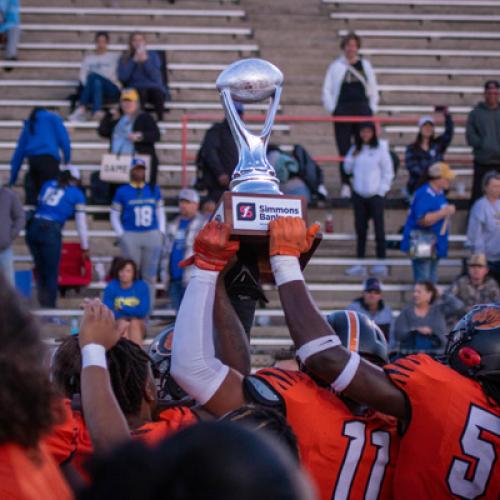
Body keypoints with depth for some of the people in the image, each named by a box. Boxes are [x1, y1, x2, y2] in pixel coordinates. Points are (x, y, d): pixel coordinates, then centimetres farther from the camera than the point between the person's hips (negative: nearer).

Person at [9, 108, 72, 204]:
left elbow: (19, 151, 25)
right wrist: (67, 159, 6)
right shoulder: (52, 118, 18)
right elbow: (63, 138, 3)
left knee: (35, 191, 10)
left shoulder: (28, 124, 28)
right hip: (48, 158, -5)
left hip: (32, 160, 5)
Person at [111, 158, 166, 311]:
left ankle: (147, 312, 6)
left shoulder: (154, 190, 13)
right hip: (130, 236, -2)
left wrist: (161, 233, 7)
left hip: (153, 236, 2)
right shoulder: (122, 191, 5)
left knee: (149, 276, 2)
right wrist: (121, 235, -2)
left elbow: (160, 212, 18)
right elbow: (114, 215, 8)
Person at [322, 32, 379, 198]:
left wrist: (372, 108, 5)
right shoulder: (336, 66, 4)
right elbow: (327, 90, 6)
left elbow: (373, 89, 15)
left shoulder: (365, 65, 10)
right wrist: (332, 109, -4)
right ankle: (345, 184, 4)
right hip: (342, 110, -1)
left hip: (362, 108, 2)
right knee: (344, 149, -1)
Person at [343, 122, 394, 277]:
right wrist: (352, 157, -3)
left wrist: (382, 190, -9)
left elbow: (388, 172, -2)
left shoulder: (380, 149, -3)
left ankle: (381, 263, -2)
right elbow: (348, 169, 14)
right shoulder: (355, 150, 9)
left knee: (379, 229, -4)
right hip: (359, 194, 4)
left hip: (375, 195, -4)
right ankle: (360, 264, 11)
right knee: (360, 230, 7)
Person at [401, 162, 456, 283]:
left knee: (432, 281, 14)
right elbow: (422, 220, -28)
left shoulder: (439, 193, 14)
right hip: (423, 245, -10)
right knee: (423, 282, -13)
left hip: (434, 245, 10)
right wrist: (444, 212, -23)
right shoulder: (424, 194, -18)